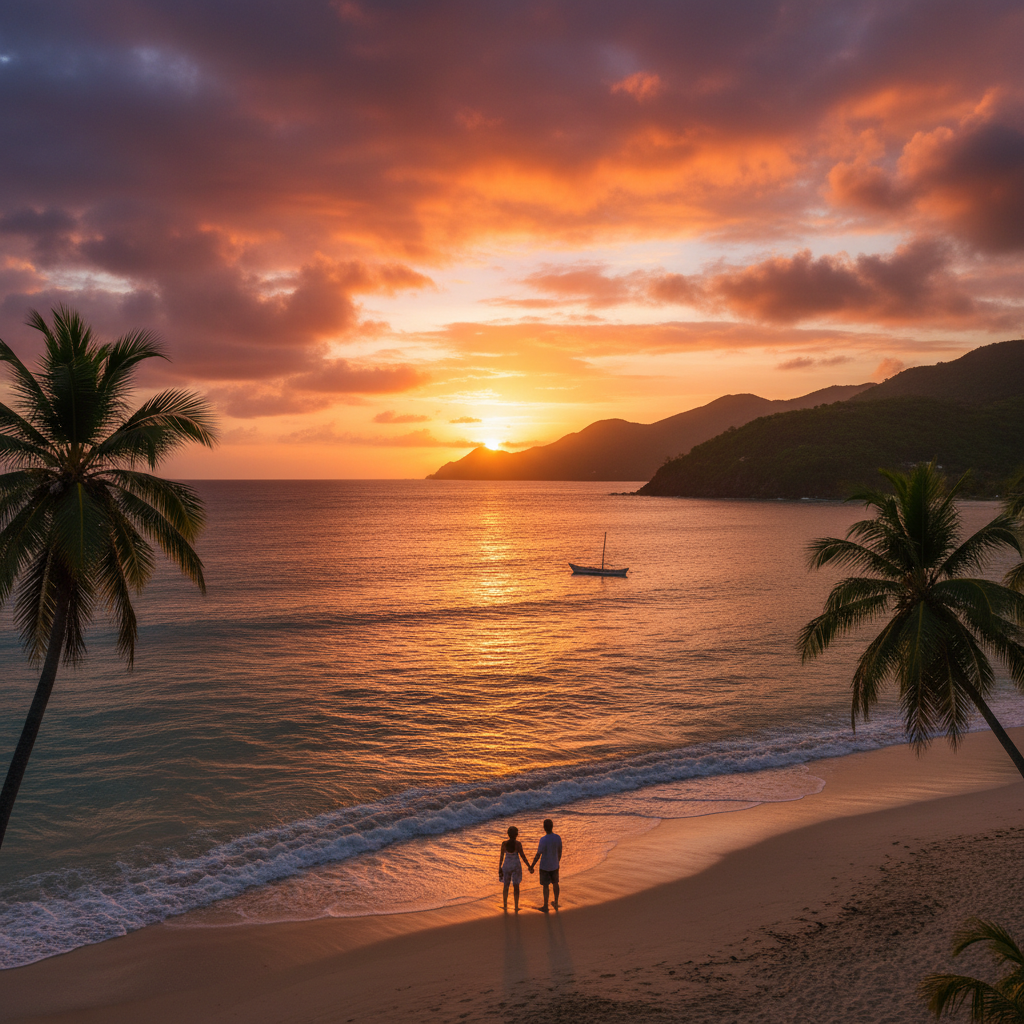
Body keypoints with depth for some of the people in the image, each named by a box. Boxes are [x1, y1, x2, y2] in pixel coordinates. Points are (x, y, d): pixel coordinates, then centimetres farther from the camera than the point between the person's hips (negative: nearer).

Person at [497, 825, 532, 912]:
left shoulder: (504, 843, -12)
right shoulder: (518, 844, -18)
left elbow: (501, 856, -7)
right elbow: (523, 856, -14)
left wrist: (500, 868, 4)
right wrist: (529, 867, -3)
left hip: (506, 865, 2)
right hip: (516, 866, -2)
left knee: (506, 886, 17)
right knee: (516, 886, 10)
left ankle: (505, 906, 25)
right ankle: (516, 907, 13)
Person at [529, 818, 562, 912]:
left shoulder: (543, 840, -26)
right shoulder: (558, 837, -10)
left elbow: (538, 855, -19)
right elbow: (560, 852, 3)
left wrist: (531, 866, -7)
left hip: (544, 867, -5)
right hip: (554, 866, 5)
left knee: (545, 885, 9)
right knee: (555, 883, 21)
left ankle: (545, 907, 21)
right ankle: (556, 904, 34)